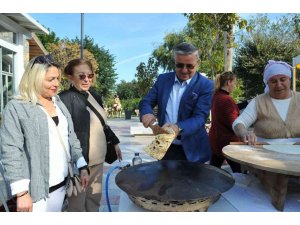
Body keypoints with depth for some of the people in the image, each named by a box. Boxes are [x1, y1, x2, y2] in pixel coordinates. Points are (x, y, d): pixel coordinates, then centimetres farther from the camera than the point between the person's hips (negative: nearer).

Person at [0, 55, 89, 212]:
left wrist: (82, 167, 7)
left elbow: (71, 138, 12)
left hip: (61, 184, 5)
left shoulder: (59, 103, 10)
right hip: (36, 188, -5)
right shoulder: (16, 108, -8)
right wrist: (22, 193, -15)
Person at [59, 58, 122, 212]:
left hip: (97, 159, 7)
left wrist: (115, 142, 19)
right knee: (77, 203, 9)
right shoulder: (65, 98, -14)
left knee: (94, 200, 19)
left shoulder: (94, 96, 11)